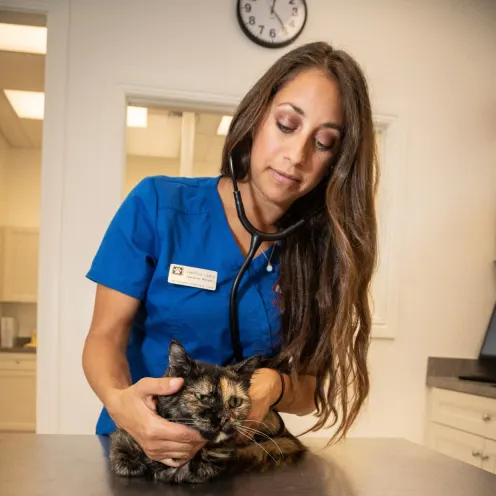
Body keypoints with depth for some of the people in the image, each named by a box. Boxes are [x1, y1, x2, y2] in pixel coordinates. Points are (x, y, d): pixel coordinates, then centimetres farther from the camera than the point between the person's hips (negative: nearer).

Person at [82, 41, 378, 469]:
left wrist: (274, 387, -23)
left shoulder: (320, 248, -5)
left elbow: (310, 390, -2)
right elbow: (106, 336, -8)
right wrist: (119, 400, -28)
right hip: (136, 444, -1)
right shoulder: (158, 205, -10)